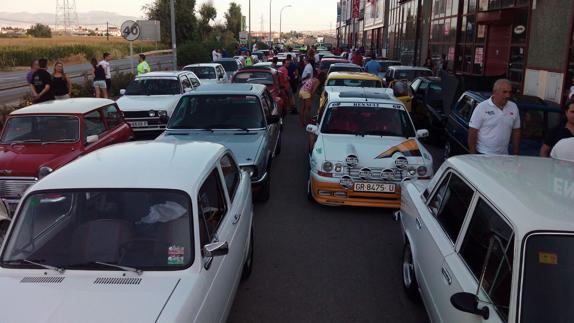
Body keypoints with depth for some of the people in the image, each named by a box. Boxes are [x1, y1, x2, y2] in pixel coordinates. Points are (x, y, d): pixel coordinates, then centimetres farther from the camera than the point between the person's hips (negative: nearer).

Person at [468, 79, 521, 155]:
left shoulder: (514, 107, 7)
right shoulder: (482, 107, -8)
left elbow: (516, 131, 12)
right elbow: (472, 132, -9)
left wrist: (515, 154, 9)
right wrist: (473, 155, -13)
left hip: (503, 155, 4)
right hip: (483, 154, -4)